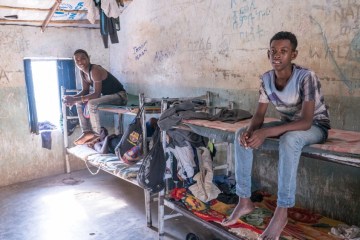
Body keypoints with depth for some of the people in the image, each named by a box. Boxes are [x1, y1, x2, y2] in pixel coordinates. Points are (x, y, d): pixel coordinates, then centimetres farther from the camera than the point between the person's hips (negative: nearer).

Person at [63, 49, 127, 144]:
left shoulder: (95, 70, -25)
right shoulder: (82, 71, 2)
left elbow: (96, 94, -28)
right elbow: (85, 91, 7)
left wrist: (76, 99, -30)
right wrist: (73, 97, -13)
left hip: (119, 96, -10)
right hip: (106, 95, 10)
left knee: (91, 103, -30)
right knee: (80, 103, 6)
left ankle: (97, 135, -14)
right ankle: (87, 131, 4)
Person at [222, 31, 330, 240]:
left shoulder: (306, 77, -28)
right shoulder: (266, 79, -9)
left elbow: (306, 121, -35)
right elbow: (259, 115, -6)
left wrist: (266, 133, -46)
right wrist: (251, 130, -30)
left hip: (316, 126, -6)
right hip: (288, 124, 6)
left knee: (289, 139, -41)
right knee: (241, 134, -13)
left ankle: (282, 212, -30)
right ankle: (245, 201, -10)